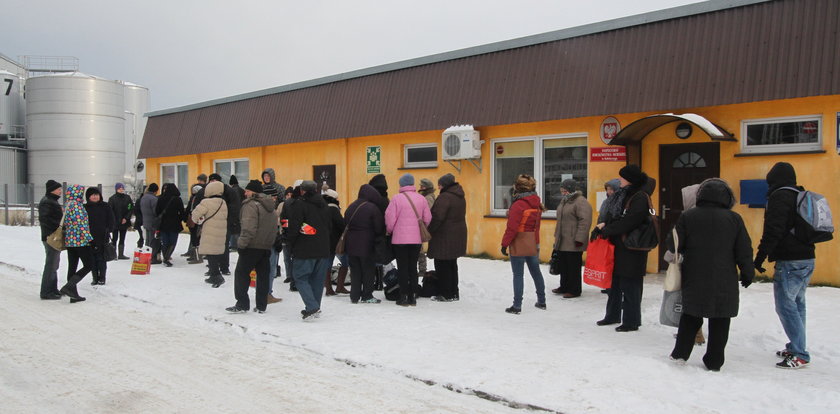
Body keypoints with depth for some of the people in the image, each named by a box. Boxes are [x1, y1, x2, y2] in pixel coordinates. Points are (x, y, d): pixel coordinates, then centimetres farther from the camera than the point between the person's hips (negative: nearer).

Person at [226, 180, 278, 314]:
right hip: (266, 246, 8)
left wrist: (242, 242, -16)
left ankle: (242, 304, 1)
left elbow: (249, 228, -22)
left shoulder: (251, 205, -13)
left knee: (241, 273, 2)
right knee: (263, 276, 10)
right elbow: (275, 228, 18)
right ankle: (261, 306, 14)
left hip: (252, 246, -8)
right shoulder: (270, 207, 16)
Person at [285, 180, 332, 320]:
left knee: (300, 277, -1)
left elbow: (294, 227, -12)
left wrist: (289, 243, 2)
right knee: (317, 279, 11)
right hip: (323, 250, 6)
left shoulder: (300, 204, -9)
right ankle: (315, 309, 15)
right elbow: (329, 226, 19)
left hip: (305, 250, -6)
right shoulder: (323, 205, 13)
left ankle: (312, 306, -14)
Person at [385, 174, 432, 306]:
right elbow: (427, 219, 5)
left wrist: (389, 231, 9)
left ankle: (404, 297, 6)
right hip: (417, 240, 4)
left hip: (400, 239, -3)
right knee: (413, 267, 12)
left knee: (402, 268, 5)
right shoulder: (422, 199, 1)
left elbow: (390, 218, -10)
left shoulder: (396, 198, -11)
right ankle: (413, 297, 15)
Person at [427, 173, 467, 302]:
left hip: (444, 237, -9)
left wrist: (428, 231, -12)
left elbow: (437, 217, -22)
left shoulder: (444, 197, -17)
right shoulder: (460, 197, 13)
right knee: (452, 265, 16)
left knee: (442, 266, 0)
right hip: (458, 236, 9)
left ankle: (445, 294, 4)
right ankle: (454, 293, 22)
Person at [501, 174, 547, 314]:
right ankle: (541, 301, 28)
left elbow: (512, 228, -19)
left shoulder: (518, 205, -18)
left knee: (518, 275, -2)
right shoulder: (536, 203, 7)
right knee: (536, 272, 17)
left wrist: (505, 244, -12)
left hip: (519, 246, -8)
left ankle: (517, 306, 1)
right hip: (533, 245, 8)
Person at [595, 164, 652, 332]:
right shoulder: (621, 195, 11)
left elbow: (627, 223, -22)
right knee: (614, 283, 17)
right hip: (617, 248, 9)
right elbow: (612, 217, 16)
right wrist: (604, 226, -2)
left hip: (631, 251, -8)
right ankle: (613, 315, 30)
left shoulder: (639, 198, -14)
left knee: (630, 287, 1)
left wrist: (605, 230, -14)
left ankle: (631, 321, 12)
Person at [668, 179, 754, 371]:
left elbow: (674, 244, -2)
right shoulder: (734, 218, -3)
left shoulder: (687, 216, -4)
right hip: (724, 283, -1)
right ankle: (714, 361, 12)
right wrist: (748, 273, 10)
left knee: (690, 316, 16)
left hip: (694, 279, 1)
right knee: (719, 322, 8)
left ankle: (680, 353, 16)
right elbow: (744, 250, -1)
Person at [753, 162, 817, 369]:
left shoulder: (779, 197, -11)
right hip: (807, 259, 10)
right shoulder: (802, 196, 17)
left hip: (790, 261, -10)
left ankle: (799, 354, -8)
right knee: (797, 304, 15)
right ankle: (796, 347, 22)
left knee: (786, 306, -7)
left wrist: (760, 257, -16)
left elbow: (773, 231, -19)